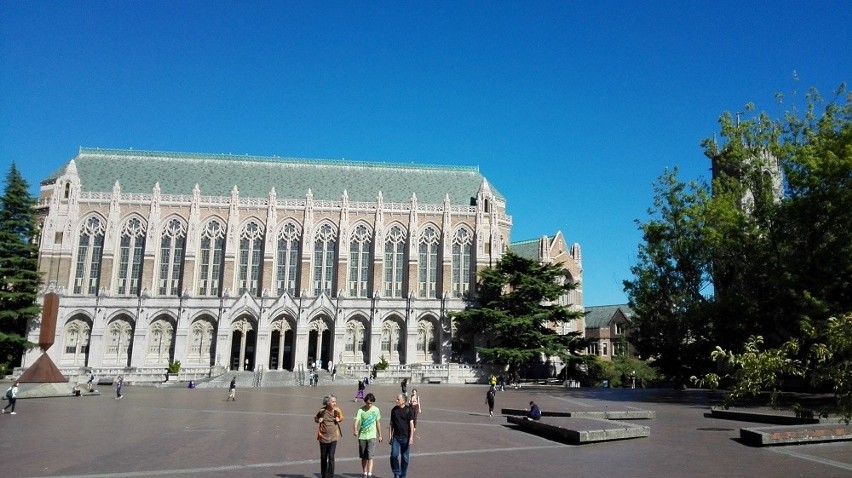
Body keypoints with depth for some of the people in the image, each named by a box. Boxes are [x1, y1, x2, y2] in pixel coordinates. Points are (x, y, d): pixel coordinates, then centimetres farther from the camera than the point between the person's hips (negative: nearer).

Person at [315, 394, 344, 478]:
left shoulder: (337, 410, -7)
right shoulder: (322, 411, -8)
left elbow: (341, 417, 13)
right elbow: (315, 418, 10)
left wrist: (339, 419, -9)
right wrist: (318, 420, -12)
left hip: (333, 437, -1)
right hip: (323, 437, 1)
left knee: (331, 457, -9)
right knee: (323, 457, 13)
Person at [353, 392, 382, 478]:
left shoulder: (376, 410, 0)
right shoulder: (361, 410, -8)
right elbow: (356, 421, -21)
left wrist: (380, 435, 15)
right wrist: (355, 430, -41)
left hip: (371, 436, 0)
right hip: (362, 436, 0)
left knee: (370, 456, -11)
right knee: (364, 457, 11)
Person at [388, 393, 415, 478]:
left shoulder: (408, 410, -5)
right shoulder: (394, 410, 5)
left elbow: (411, 424, -5)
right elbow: (391, 424, 11)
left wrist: (411, 437, -11)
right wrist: (390, 436, 7)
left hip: (405, 437, -2)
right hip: (396, 437, 2)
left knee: (405, 458, 4)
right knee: (394, 455, -9)